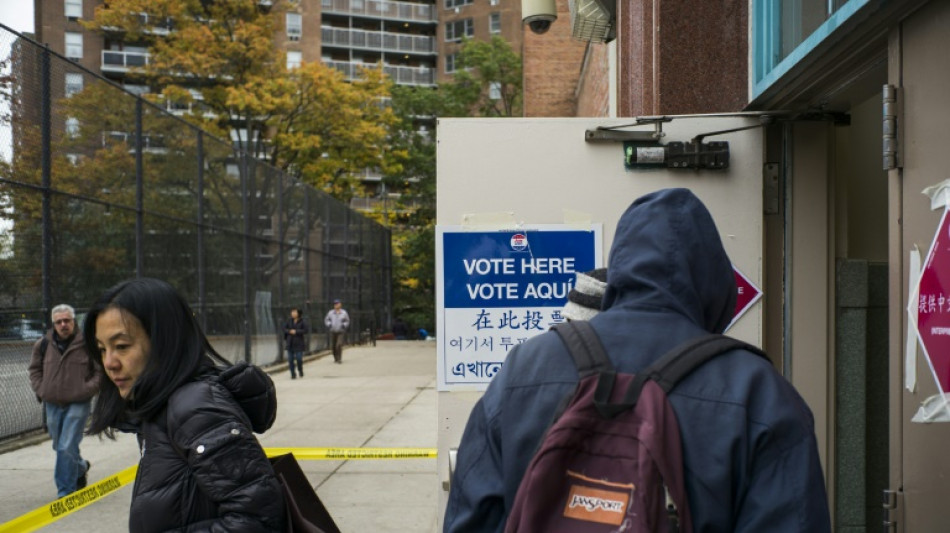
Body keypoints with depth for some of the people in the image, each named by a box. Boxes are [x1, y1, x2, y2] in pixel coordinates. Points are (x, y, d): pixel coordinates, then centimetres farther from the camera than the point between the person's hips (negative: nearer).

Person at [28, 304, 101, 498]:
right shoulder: (43, 344, 3)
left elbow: (101, 371, 0)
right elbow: (35, 370, 17)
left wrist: (87, 390, -10)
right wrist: (41, 391, 4)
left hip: (78, 404, -5)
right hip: (53, 404, 5)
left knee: (67, 448, -11)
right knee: (60, 447, 17)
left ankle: (65, 492, -1)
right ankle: (81, 467, 45)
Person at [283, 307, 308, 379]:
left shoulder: (302, 322, -4)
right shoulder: (289, 321, 5)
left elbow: (305, 330, -10)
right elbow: (284, 328, 8)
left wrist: (296, 331, -15)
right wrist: (289, 331, -11)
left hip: (299, 343, -3)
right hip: (290, 343, 3)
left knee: (299, 358, -7)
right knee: (290, 359, 1)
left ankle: (300, 370, 22)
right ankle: (293, 374, 12)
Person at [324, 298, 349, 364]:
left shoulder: (344, 313, 1)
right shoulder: (331, 312, 4)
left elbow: (347, 321, 11)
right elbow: (326, 320, 15)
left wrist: (344, 325, -5)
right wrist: (329, 325, -2)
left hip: (340, 332, -2)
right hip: (333, 331, 2)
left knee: (339, 345, -16)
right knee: (333, 345, 4)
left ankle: (339, 359, -12)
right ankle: (335, 358, 21)